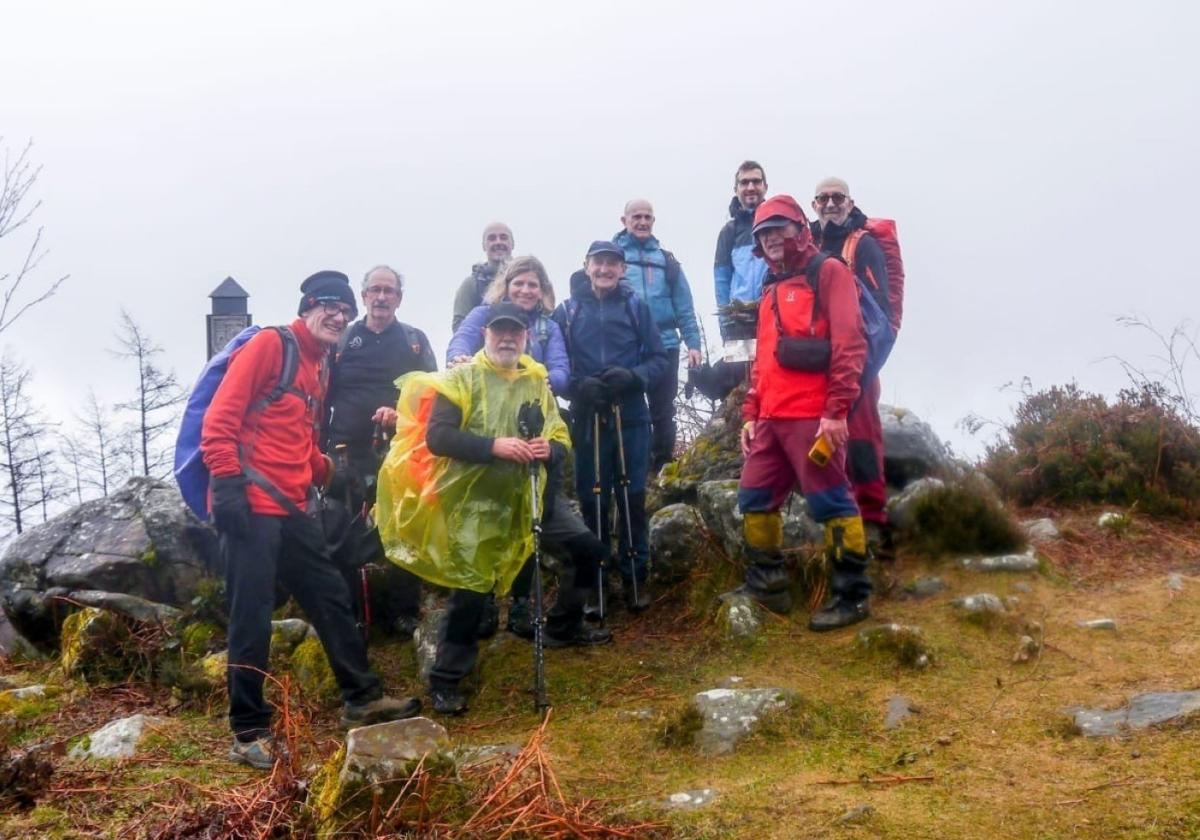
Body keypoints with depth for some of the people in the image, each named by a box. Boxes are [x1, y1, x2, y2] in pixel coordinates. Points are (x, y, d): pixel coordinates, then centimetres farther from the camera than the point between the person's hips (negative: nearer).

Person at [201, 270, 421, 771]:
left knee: (331, 598, 13)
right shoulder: (270, 345, -4)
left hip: (291, 509, 9)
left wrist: (331, 471, 10)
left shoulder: (318, 369, 21)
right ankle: (249, 733, 5)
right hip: (250, 506, -9)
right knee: (252, 618, -5)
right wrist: (227, 482, -20)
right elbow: (220, 418, -12)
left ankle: (361, 699, 26)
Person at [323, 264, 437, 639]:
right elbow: (324, 397, 11)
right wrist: (322, 447, 4)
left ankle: (404, 612, 9)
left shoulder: (415, 341, 11)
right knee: (340, 537, -4)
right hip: (347, 454, 0)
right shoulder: (343, 341, 11)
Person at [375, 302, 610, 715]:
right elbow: (437, 437, -15)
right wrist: (494, 446, -26)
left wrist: (549, 447, -15)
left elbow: (562, 441, 10)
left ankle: (563, 627, 32)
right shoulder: (462, 377, -5)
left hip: (527, 500, 6)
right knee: (471, 590, -6)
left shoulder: (537, 382, 10)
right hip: (474, 503, -5)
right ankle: (445, 681, 8)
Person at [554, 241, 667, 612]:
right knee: (593, 500, 5)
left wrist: (632, 377, -16)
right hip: (587, 418, 0)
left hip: (631, 417, 0)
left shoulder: (637, 307, 3)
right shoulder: (566, 311, 3)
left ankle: (635, 577, 14)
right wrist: (578, 385, -16)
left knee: (633, 497, 3)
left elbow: (659, 358, 2)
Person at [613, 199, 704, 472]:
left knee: (663, 410, 7)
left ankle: (664, 466, 16)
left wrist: (693, 343, 0)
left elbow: (683, 305, 9)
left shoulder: (666, 260, 12)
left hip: (664, 345, 2)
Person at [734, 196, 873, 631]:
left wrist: (837, 409, -18)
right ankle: (768, 586, 23)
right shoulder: (771, 290, 23)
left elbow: (849, 343, -11)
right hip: (772, 418, 9)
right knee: (755, 499, 11)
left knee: (831, 503, -5)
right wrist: (750, 413, 18)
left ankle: (851, 595, 3)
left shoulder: (828, 273, -2)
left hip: (813, 417, -8)